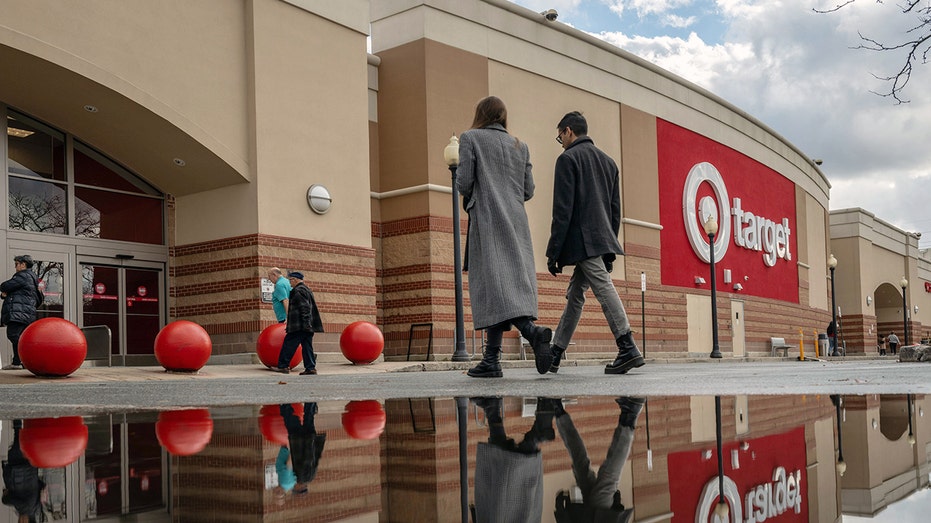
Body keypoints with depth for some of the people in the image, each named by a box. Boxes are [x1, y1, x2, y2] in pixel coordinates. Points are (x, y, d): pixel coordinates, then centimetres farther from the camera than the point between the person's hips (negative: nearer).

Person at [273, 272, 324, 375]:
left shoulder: (298, 291, -11)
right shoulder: (306, 289, 20)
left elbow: (304, 308, -20)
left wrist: (305, 322, -24)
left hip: (299, 325, -10)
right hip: (308, 325, 10)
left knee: (289, 344, -3)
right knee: (307, 346, 7)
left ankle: (283, 366, 1)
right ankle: (310, 367, 4)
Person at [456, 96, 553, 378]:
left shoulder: (471, 138, 3)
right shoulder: (519, 146, 18)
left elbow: (464, 182, -6)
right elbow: (528, 191, 13)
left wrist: (468, 195, 15)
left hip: (487, 217, -5)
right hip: (516, 220, 6)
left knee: (495, 284, -11)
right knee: (514, 281, 3)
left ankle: (532, 331, -34)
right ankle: (491, 359, 2)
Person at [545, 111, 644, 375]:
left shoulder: (568, 158, -4)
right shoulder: (608, 161, 20)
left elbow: (563, 210, -11)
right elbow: (615, 210, 20)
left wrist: (553, 251, -10)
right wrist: (611, 249, 22)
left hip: (582, 241, -8)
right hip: (604, 240, 8)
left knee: (604, 287, -14)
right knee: (575, 296, 12)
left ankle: (628, 348, -21)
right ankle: (554, 356, 17)